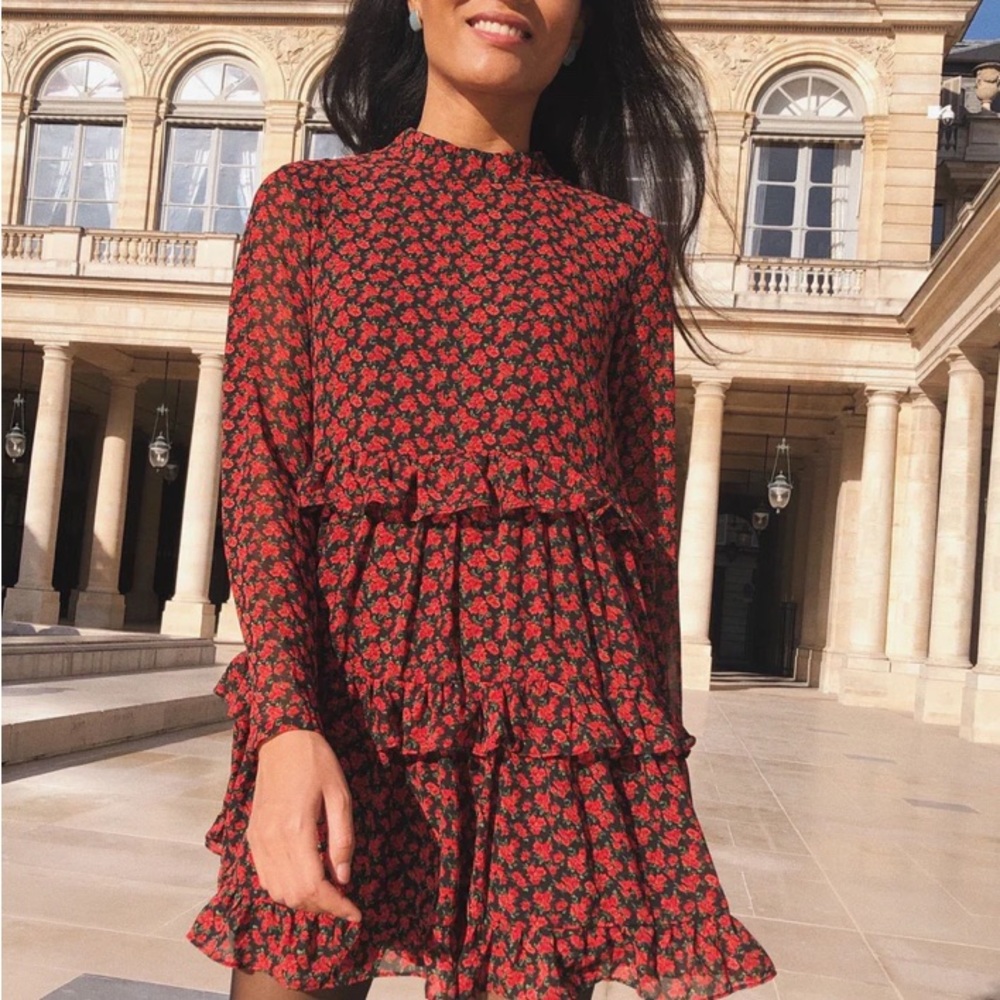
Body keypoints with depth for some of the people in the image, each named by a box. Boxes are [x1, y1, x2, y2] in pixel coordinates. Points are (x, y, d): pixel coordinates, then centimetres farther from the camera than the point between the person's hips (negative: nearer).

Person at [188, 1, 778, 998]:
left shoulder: (623, 243, 12)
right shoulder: (306, 201, 10)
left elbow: (649, 517, 10)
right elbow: (254, 464, -1)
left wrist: (658, 764, 9)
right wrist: (286, 722, -16)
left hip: (554, 682, 1)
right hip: (344, 676, 0)